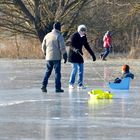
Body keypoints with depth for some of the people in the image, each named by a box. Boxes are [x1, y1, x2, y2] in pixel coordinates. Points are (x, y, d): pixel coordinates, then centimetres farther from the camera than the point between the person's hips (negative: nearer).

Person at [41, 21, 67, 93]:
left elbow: (43, 46, 16)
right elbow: (62, 47, -12)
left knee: (48, 72, 13)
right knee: (57, 72, -1)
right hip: (56, 57, -5)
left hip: (48, 57, 5)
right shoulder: (59, 36, -9)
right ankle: (57, 88, -2)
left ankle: (44, 86, 4)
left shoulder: (47, 35, 9)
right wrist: (65, 56, -5)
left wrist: (45, 53, 30)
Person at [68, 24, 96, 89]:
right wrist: (75, 50, -40)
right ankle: (71, 84, -4)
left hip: (79, 55, 7)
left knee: (81, 70, 5)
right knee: (75, 69, -12)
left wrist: (92, 54, 12)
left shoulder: (84, 37, 5)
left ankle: (80, 84, 11)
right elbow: (71, 45, -19)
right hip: (73, 55, -7)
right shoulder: (74, 36, -15)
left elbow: (87, 46, 12)